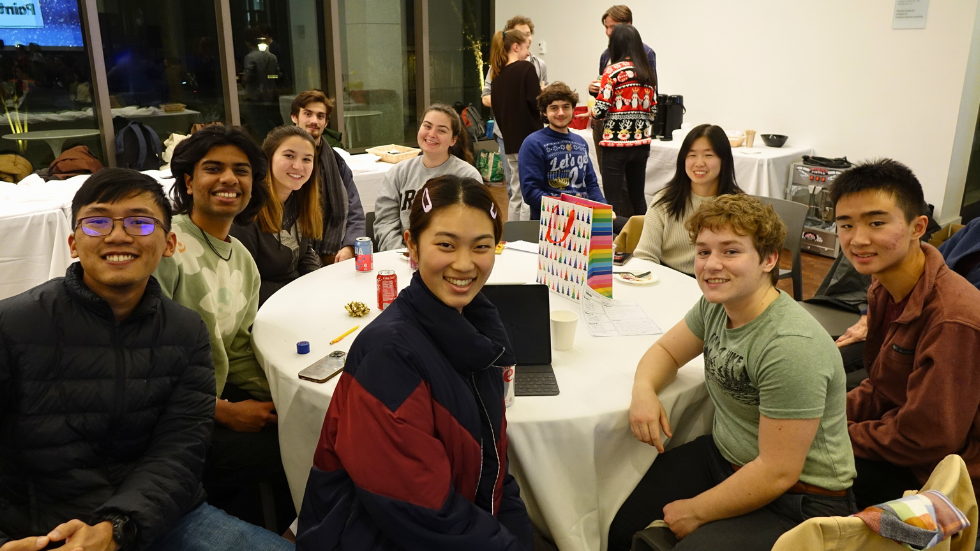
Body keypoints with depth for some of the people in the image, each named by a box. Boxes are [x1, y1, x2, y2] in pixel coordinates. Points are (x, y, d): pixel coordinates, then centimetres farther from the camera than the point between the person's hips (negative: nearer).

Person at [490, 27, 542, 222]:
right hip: (530, 138, -7)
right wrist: (545, 93, 5)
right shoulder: (526, 68, -9)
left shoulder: (498, 74, 10)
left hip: (511, 141, 7)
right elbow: (536, 103, -16)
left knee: (516, 194, 15)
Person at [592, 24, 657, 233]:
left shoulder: (613, 71, -9)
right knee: (638, 197, 17)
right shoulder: (648, 73, 8)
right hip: (641, 143, 7)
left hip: (616, 143, -7)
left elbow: (601, 110, -14)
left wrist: (591, 111, 7)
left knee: (613, 202, 0)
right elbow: (653, 112, 9)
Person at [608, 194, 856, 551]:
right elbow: (665, 350, 11)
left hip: (798, 502, -7)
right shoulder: (716, 305, -5)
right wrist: (643, 389, -12)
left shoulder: (791, 347, -29)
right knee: (616, 521, -1)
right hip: (724, 455, 7)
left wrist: (695, 512, -13)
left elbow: (777, 474, -25)